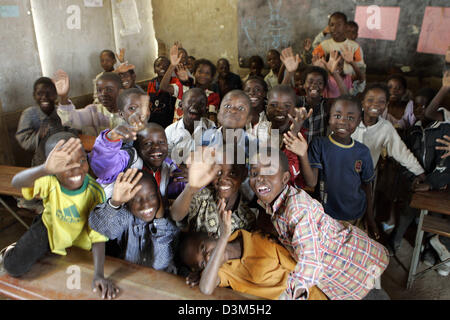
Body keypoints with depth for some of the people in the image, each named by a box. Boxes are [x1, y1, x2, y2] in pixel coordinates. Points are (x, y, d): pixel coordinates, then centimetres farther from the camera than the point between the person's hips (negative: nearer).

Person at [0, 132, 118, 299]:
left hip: (80, 236, 2)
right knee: (13, 266, -11)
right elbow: (16, 182, -56)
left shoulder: (95, 191, -32)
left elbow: (98, 235, -29)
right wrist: (46, 168, -79)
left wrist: (99, 275, -37)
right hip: (49, 228, -1)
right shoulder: (50, 182, -34)